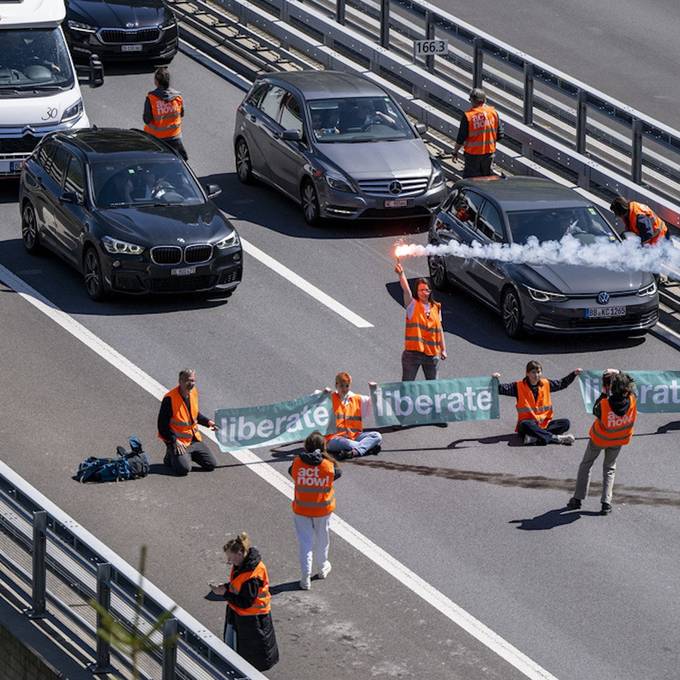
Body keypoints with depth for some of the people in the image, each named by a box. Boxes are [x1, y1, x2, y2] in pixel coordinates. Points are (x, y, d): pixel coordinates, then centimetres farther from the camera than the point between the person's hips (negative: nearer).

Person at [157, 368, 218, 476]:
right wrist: (175, 441, -23)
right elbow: (162, 425, -18)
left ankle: (188, 454, 23)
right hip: (179, 441, -7)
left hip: (194, 440, 7)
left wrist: (207, 422, 8)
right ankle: (171, 456, 9)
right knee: (183, 469, -25)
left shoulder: (194, 392, 2)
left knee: (211, 464, 3)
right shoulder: (170, 399, -21)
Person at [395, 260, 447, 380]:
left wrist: (443, 349, 13)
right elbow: (406, 289, -20)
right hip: (413, 352, -4)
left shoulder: (436, 308, 8)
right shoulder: (412, 304, -3)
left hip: (432, 354, 4)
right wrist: (401, 274, -37)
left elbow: (439, 330, 14)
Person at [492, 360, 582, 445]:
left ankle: (535, 437, -33)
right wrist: (496, 380, -22)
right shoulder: (519, 386, 0)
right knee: (526, 425, -39)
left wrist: (574, 374, 13)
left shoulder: (546, 384, 11)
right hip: (528, 423, -4)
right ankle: (556, 438, -36)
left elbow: (562, 384, 23)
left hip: (544, 423, 4)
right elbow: (500, 389, -4)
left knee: (565, 423, -18)